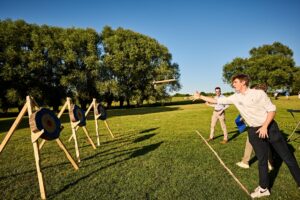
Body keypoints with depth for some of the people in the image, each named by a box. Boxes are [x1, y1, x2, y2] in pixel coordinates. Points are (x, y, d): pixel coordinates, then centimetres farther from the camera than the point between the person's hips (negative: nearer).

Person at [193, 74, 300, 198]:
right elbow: (217, 101, 2)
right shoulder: (235, 98, -1)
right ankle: (263, 188, 25)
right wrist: (200, 97, -1)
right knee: (262, 160, 11)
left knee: (287, 157, 8)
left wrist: (265, 126, -19)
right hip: (254, 131, 3)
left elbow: (272, 109, -10)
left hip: (269, 127, -3)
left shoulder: (258, 93, -12)